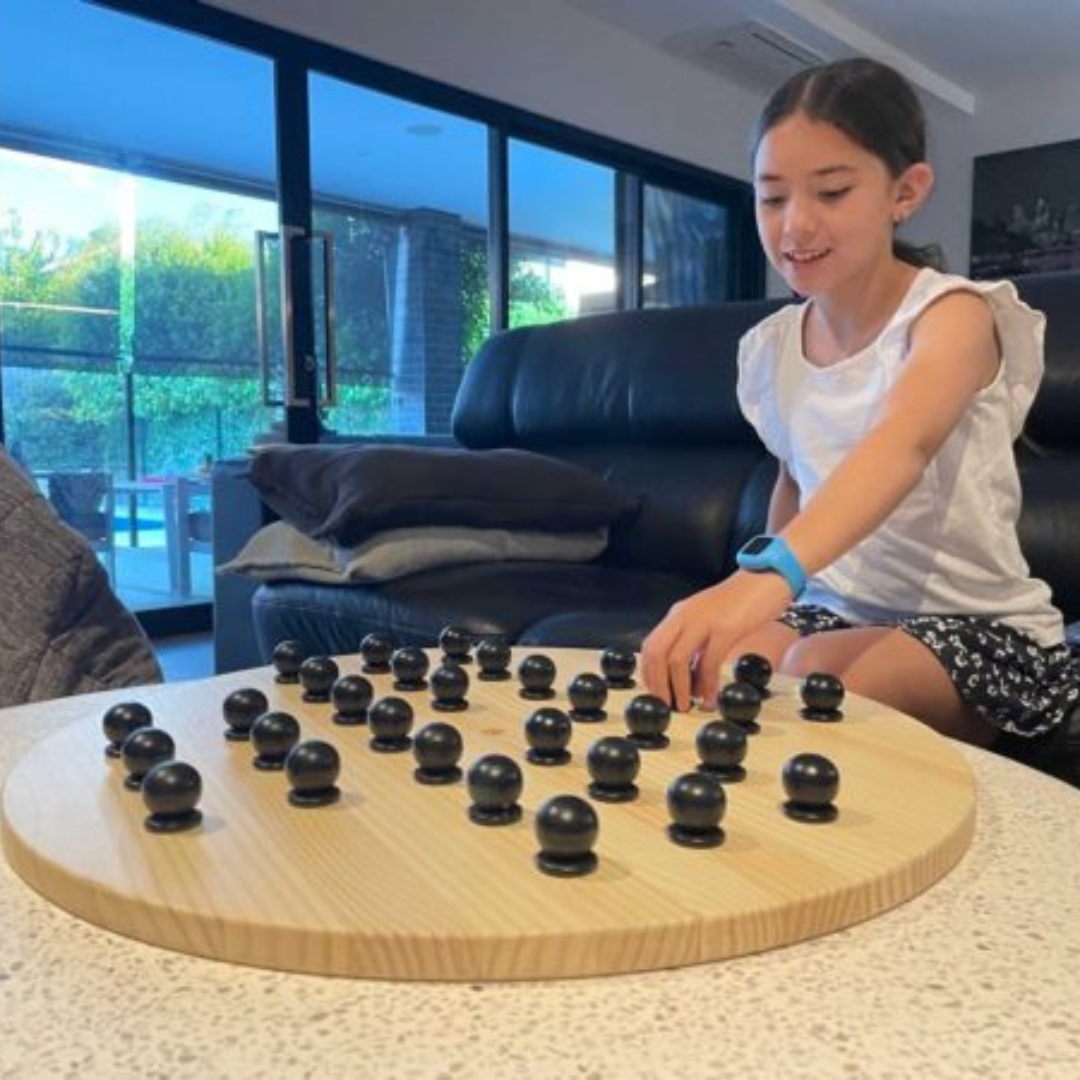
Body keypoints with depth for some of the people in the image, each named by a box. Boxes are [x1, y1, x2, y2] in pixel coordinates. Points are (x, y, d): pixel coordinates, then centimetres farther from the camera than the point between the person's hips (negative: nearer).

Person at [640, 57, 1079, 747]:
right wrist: (752, 592, 0)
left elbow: (903, 444, -36)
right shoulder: (773, 348, 3)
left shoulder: (954, 313, -14)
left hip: (980, 627, -4)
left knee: (814, 677, -32)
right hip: (832, 609, 4)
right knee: (693, 672, -22)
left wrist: (770, 570, -55)